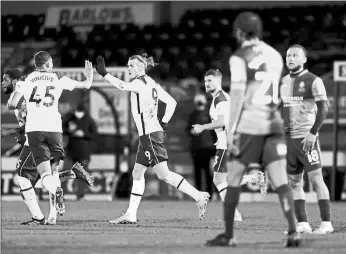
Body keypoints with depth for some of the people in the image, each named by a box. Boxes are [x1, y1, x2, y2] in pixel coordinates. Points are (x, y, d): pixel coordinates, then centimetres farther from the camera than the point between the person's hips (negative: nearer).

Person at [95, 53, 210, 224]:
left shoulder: (141, 82, -9)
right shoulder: (151, 84, 17)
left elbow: (123, 86, -28)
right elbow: (172, 102, 17)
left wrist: (104, 74, -27)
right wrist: (164, 123, 16)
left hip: (150, 135, -10)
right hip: (147, 135, 10)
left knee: (164, 174, -12)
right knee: (137, 173, 12)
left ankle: (198, 196, -13)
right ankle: (131, 215, 13)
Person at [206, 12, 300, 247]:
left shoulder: (240, 58, -5)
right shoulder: (275, 55, 13)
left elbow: (238, 94, -11)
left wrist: (232, 129, -11)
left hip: (249, 123, -5)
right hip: (273, 122, 5)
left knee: (234, 178, 6)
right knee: (280, 180, -1)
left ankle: (228, 235, 8)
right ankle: (293, 231, -14)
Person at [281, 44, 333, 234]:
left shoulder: (313, 81, -4)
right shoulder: (283, 82, 15)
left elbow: (323, 108, -10)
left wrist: (313, 132, -17)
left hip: (306, 137, -7)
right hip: (288, 138, 7)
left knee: (316, 179, -9)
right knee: (294, 182, 4)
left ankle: (326, 223, -7)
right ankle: (302, 224, 8)